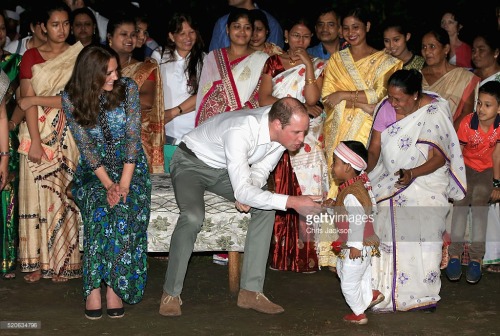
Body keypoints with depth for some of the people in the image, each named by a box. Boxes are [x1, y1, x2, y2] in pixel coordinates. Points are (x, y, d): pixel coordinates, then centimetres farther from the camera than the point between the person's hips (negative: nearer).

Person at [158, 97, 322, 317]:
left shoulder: (283, 131, -18)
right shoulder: (240, 132, -40)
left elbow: (261, 169, -3)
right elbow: (242, 190, -42)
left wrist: (246, 191, -25)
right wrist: (291, 202, -45)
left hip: (225, 170, 7)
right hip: (192, 163, -6)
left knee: (266, 207, -14)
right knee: (193, 216, -32)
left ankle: (250, 291, -11)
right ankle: (171, 293, -14)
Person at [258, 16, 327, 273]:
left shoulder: (317, 65, 10)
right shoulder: (273, 62, 12)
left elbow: (312, 99, -5)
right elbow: (264, 99, -1)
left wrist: (308, 65, -8)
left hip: (307, 139, 0)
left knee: (305, 193, -6)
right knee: (277, 194, -5)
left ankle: (304, 254, -1)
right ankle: (276, 252, 2)